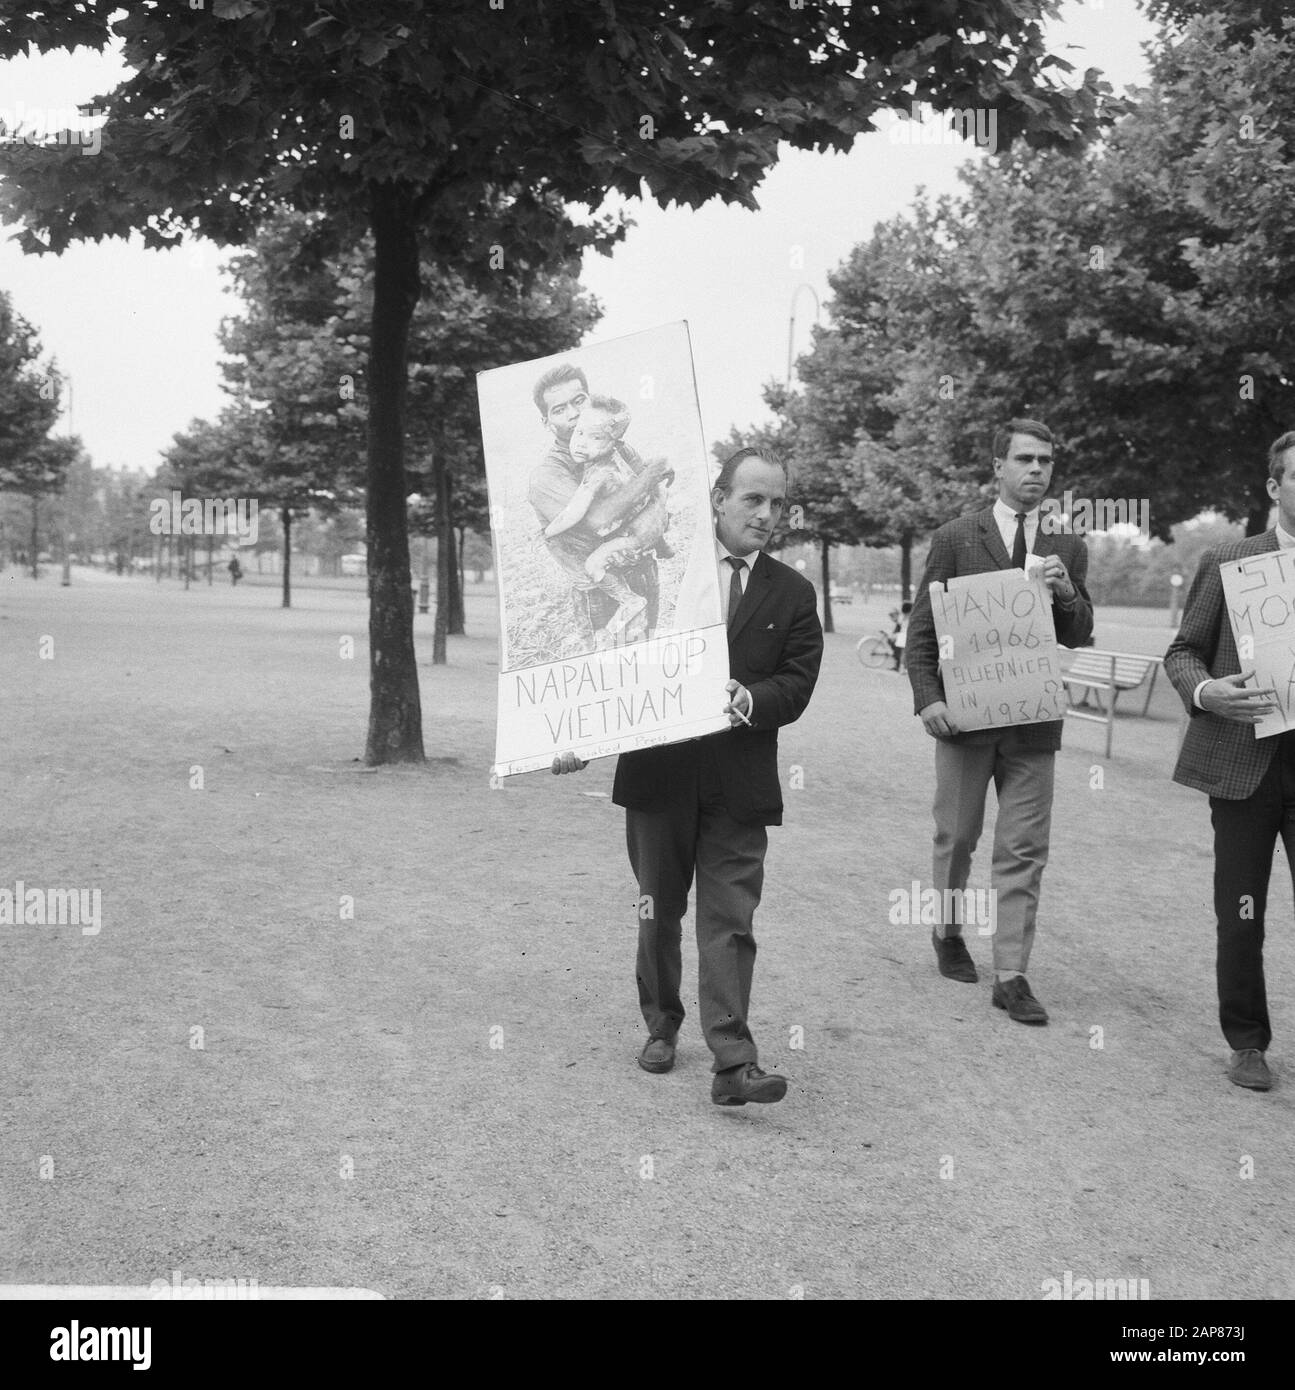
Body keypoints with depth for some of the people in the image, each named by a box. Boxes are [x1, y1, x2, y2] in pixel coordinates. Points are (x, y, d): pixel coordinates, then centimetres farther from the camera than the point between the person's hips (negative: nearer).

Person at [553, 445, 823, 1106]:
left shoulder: (793, 595, 7)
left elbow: (796, 687, -2)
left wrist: (747, 700, -22)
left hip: (740, 784, 0)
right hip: (657, 772, 0)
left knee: (730, 922, -4)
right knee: (659, 912, 13)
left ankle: (733, 1062, -5)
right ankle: (661, 1027, 33)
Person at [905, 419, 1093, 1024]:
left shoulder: (1068, 548, 8)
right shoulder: (955, 538, 0)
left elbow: (1078, 636, 8)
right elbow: (921, 626, 0)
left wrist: (1066, 594, -12)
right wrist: (927, 698, -11)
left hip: (1033, 719, 2)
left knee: (1024, 850, 0)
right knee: (956, 837, 10)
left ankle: (1011, 975, 4)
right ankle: (949, 933, 33)